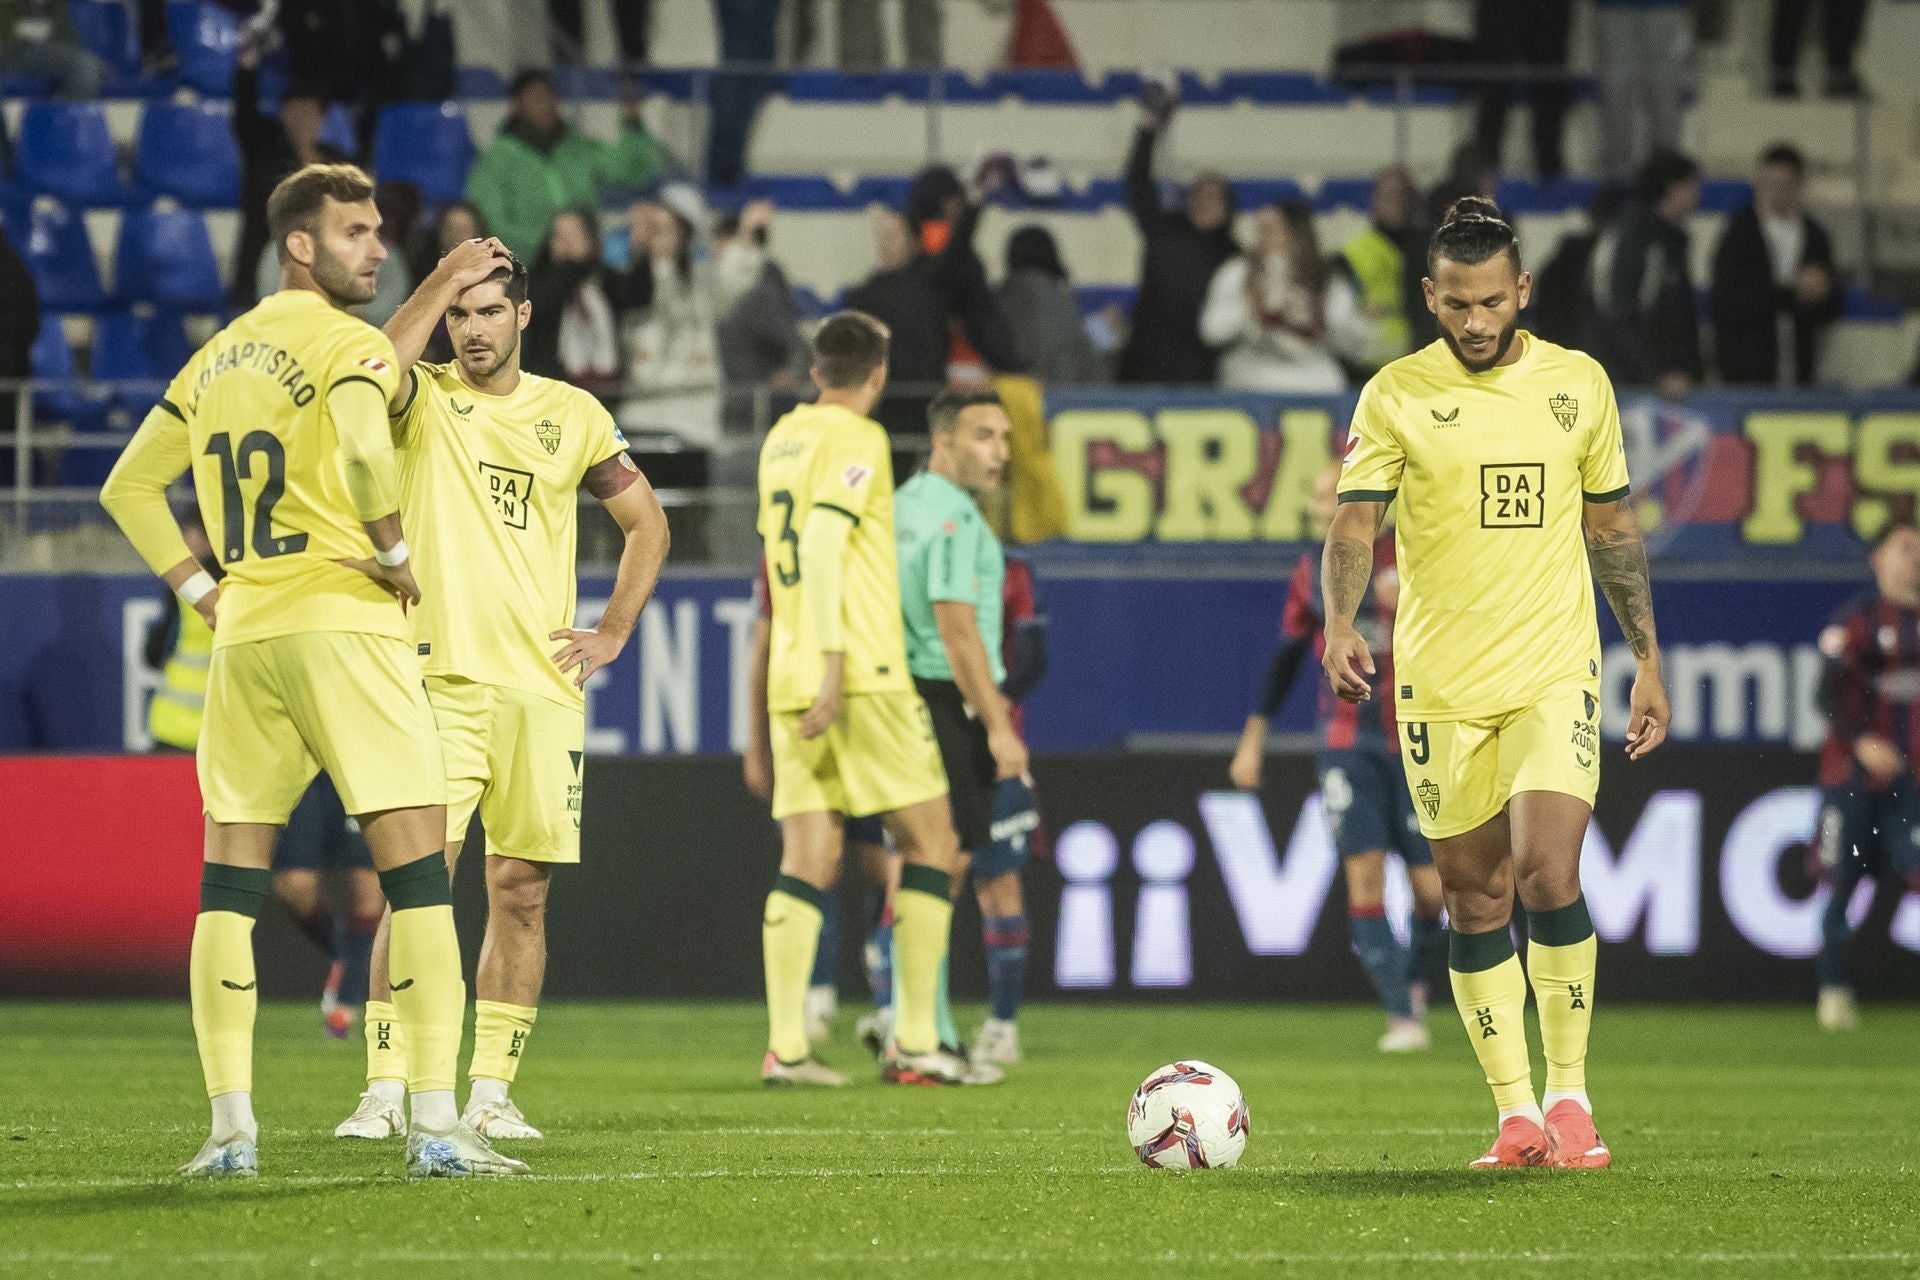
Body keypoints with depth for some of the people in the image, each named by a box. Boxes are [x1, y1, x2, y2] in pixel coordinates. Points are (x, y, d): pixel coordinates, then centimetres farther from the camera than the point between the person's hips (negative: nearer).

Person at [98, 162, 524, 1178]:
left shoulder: (216, 359, 16)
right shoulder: (347, 345, -6)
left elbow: (129, 487, 22)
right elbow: (363, 453, -26)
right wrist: (396, 553, -11)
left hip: (243, 637, 7)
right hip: (344, 625, -7)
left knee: (229, 885, 9)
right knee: (416, 871, -6)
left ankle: (230, 1127, 5)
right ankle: (436, 1124, -14)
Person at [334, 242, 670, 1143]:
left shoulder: (574, 415, 12)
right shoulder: (423, 400, 4)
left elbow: (645, 523, 20)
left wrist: (613, 631, 10)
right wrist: (439, 282, -19)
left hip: (541, 687, 3)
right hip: (437, 681, -3)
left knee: (521, 892, 3)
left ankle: (491, 1090, 10)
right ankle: (387, 1090, -12)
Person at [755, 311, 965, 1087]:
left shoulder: (781, 439, 16)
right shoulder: (857, 439, -7)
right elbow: (821, 544, -19)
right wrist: (833, 661, -23)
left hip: (793, 679, 7)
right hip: (863, 674, -7)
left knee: (806, 861, 3)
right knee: (931, 843, 2)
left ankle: (785, 1047, -6)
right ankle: (915, 1045, -2)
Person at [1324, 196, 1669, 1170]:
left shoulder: (1579, 384, 5)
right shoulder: (1395, 395, -1)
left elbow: (1612, 525, 14)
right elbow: (1354, 522, -7)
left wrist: (1647, 659, 13)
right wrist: (1339, 620, -26)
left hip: (1555, 671, 0)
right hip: (1440, 686, 0)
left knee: (1548, 873, -17)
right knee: (1474, 898, 4)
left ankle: (1570, 1095, -5)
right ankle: (1517, 1115, 12)